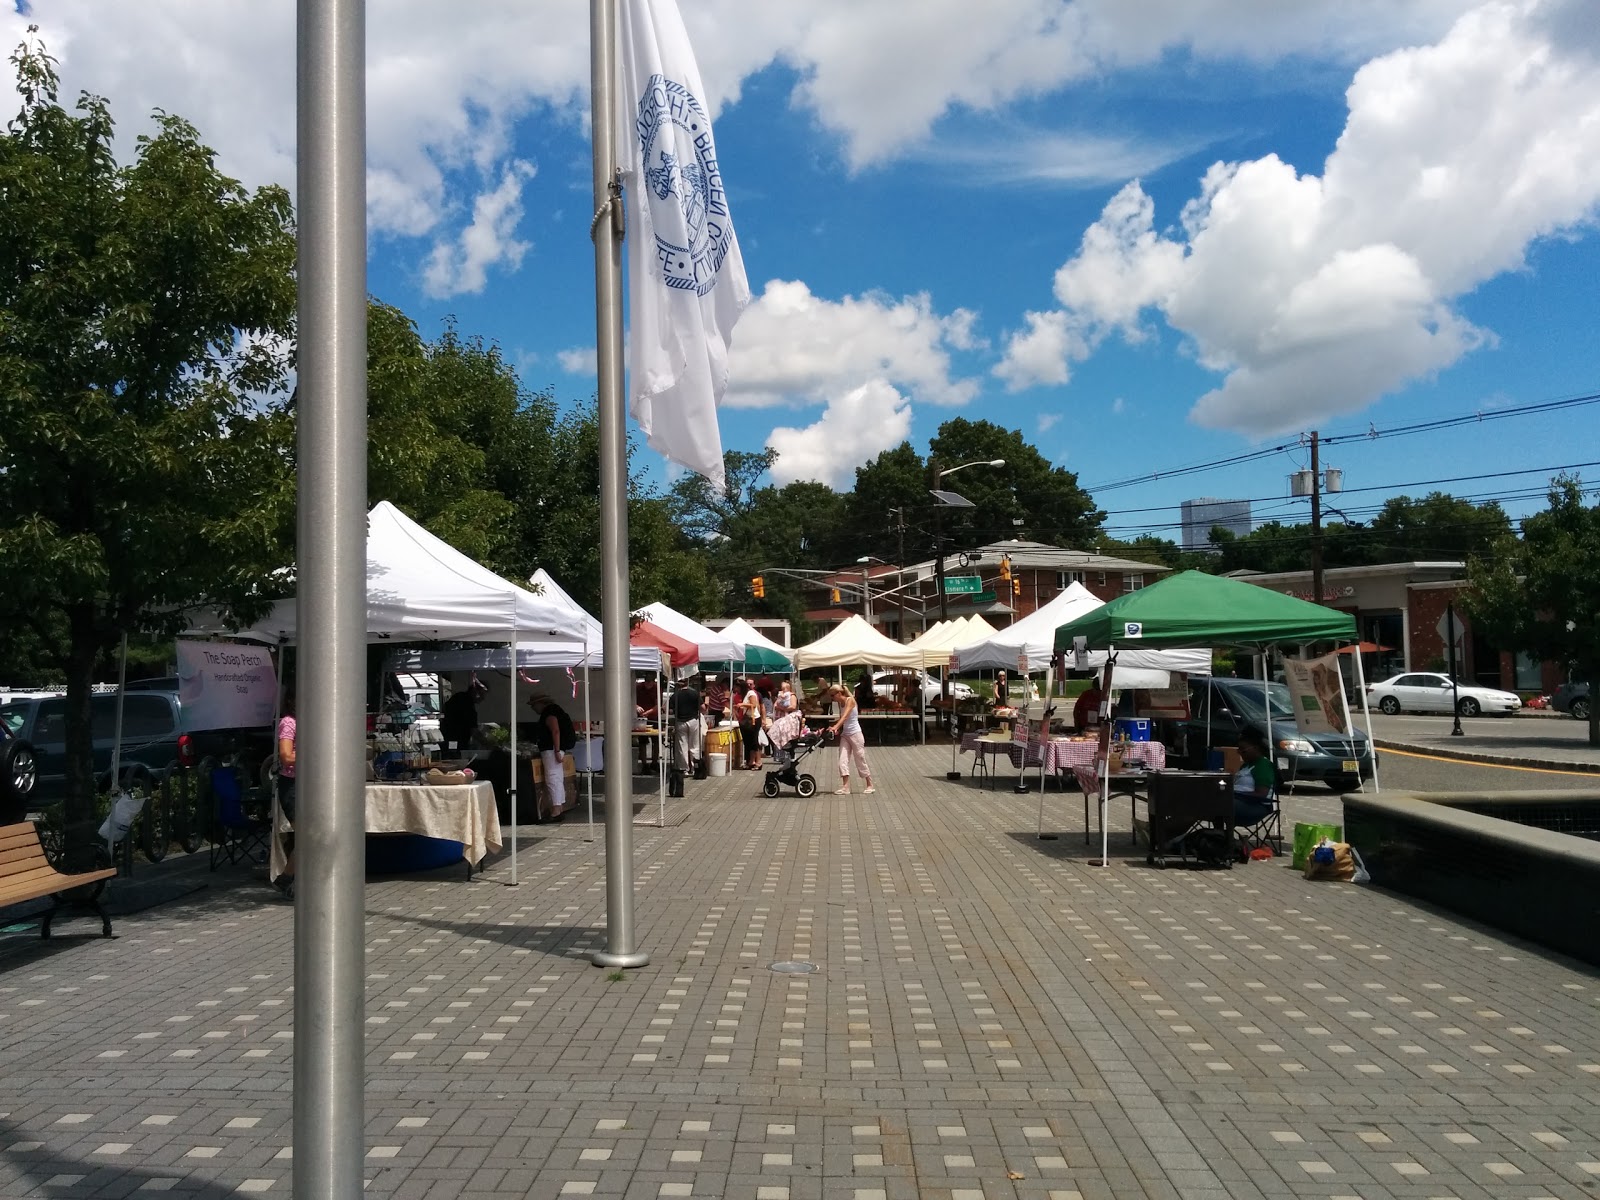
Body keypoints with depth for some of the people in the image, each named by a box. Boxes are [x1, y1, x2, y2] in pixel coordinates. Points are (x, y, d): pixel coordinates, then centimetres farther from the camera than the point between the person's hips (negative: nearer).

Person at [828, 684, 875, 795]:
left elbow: (845, 716, -25)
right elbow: (841, 718, 11)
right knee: (843, 760, -5)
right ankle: (845, 787, -6)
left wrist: (835, 727, -37)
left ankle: (870, 786, 13)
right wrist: (836, 728, -7)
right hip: (845, 734, 7)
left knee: (860, 760, 1)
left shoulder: (850, 700, -13)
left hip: (855, 733, -7)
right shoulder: (840, 703, 9)